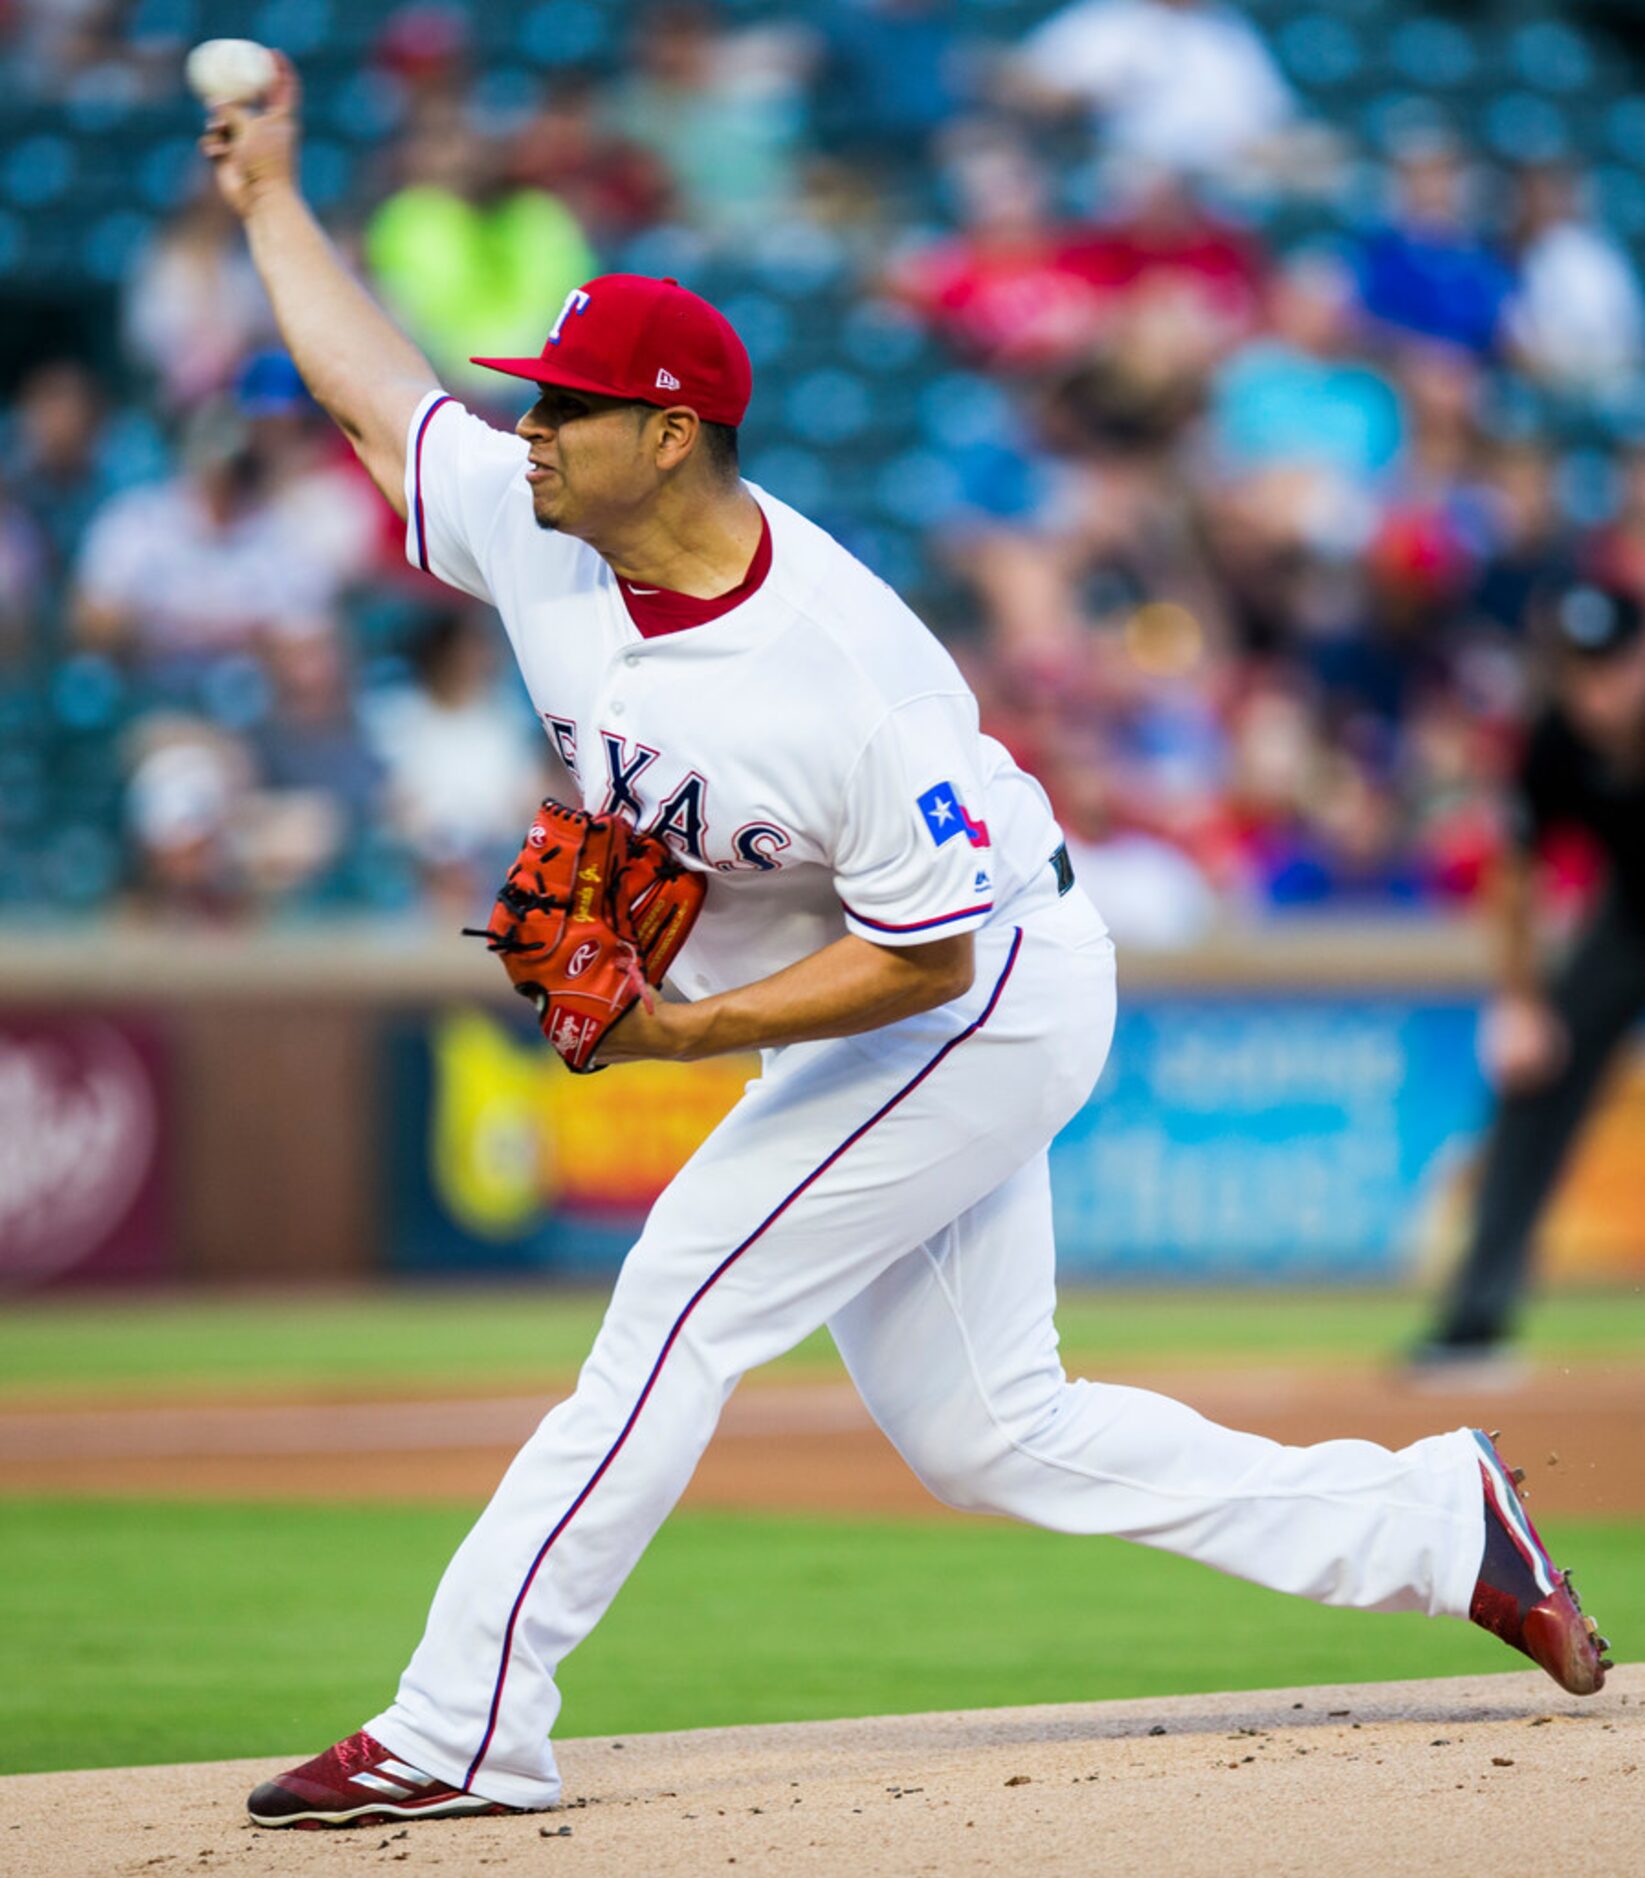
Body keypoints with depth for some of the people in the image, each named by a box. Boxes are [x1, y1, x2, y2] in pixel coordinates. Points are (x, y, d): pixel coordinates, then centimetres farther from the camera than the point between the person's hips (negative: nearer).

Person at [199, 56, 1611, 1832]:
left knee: (682, 1304, -14)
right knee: (981, 1429, 9)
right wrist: (272, 200, 15)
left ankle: (458, 1733, -12)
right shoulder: (529, 527, -10)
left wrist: (681, 1032, -31)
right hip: (894, 1025, 9)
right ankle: (1433, 1522, 17)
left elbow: (930, 952, -27)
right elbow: (374, 384, 9)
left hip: (989, 1002, -9)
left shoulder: (845, 680, -32)